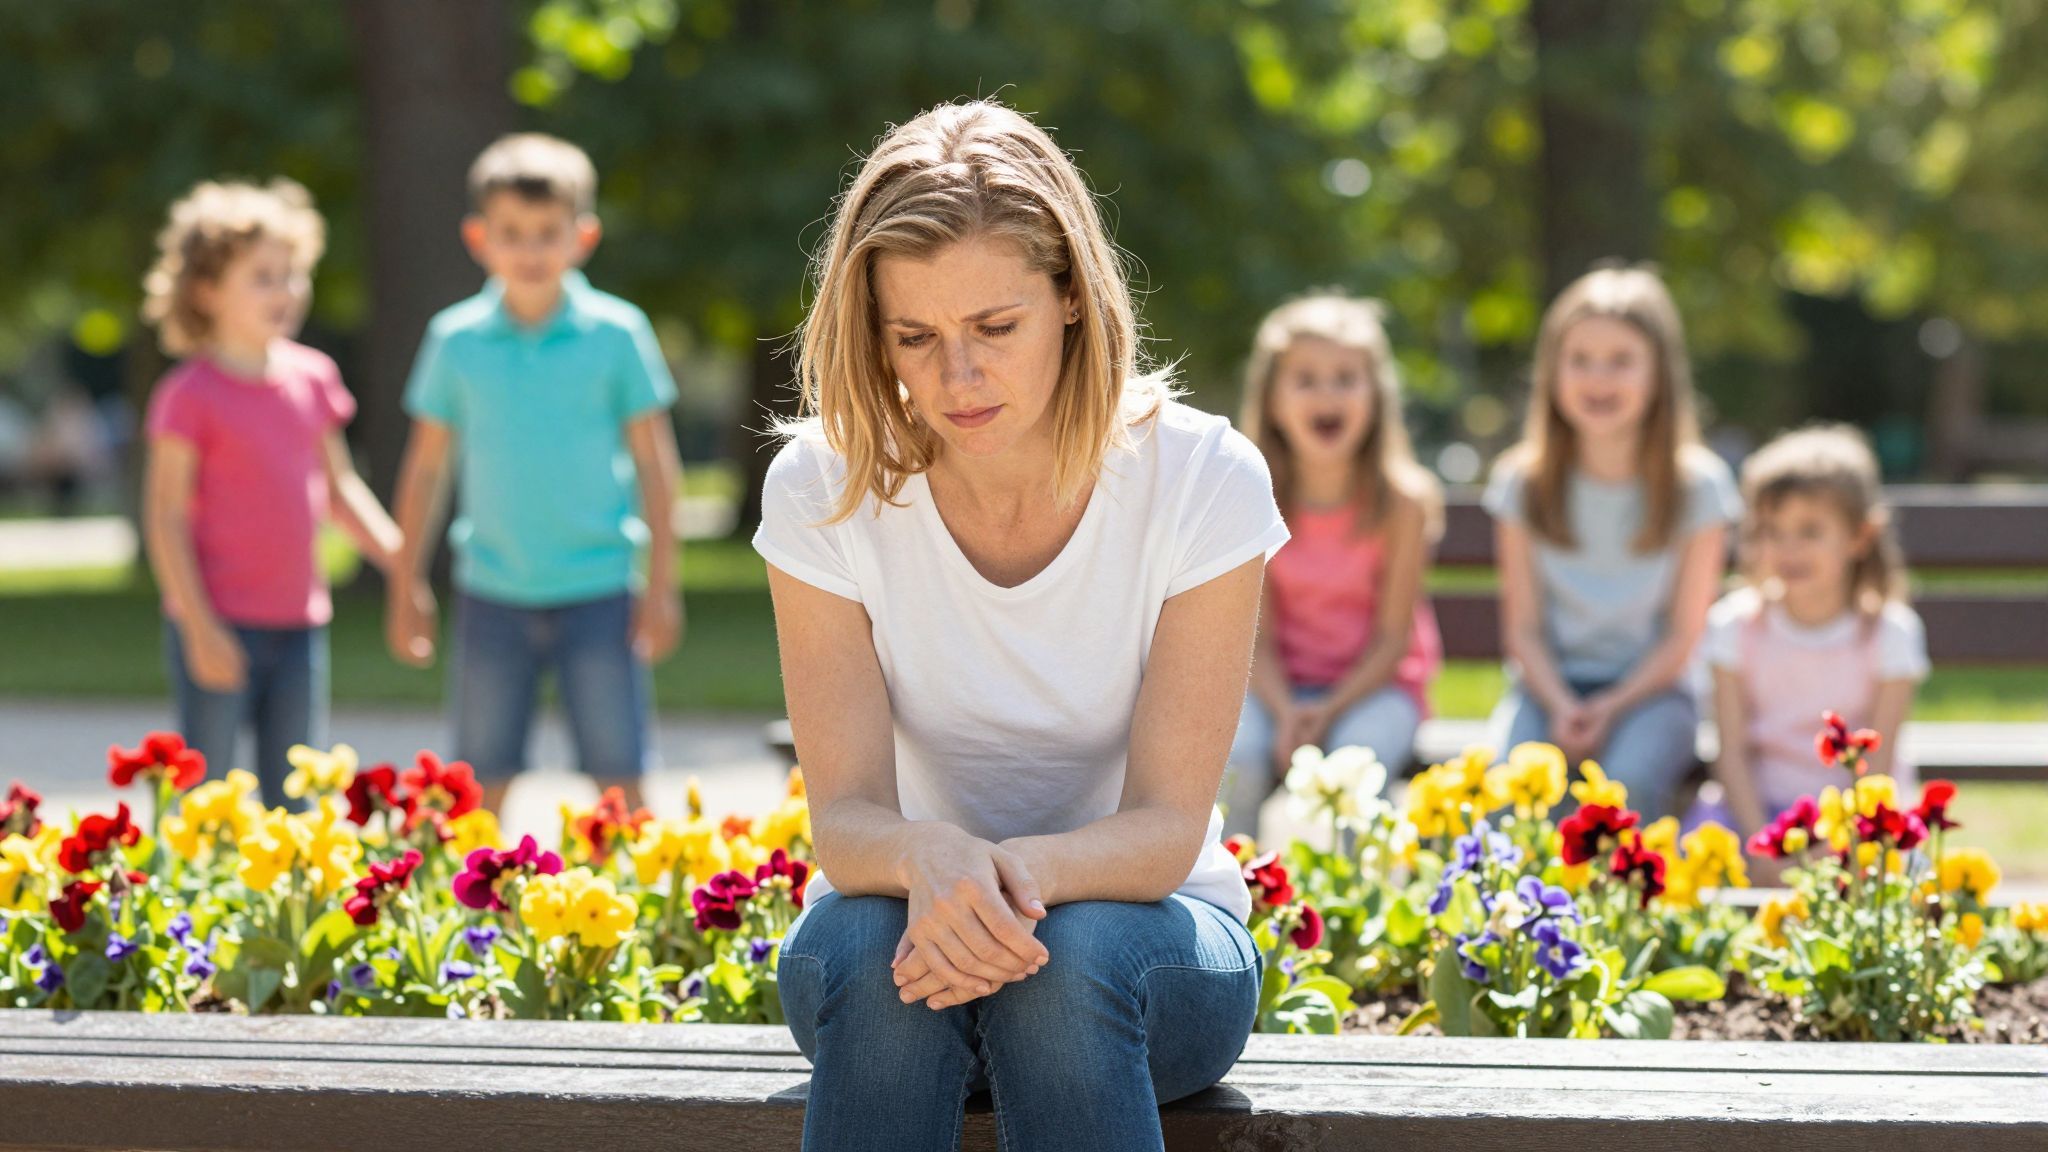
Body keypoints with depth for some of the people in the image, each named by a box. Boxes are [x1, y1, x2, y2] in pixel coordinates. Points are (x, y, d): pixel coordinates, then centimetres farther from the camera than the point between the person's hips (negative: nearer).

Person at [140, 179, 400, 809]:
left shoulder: (312, 377, 8)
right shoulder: (191, 394, -10)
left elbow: (338, 489, 19)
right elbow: (165, 517, -11)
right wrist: (200, 628, -16)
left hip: (298, 626, 6)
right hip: (221, 629, -6)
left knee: (296, 800, 8)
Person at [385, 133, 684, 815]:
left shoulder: (615, 334, -4)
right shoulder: (456, 340, 1)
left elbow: (654, 463, 2)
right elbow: (426, 467, 9)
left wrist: (661, 584, 0)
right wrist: (406, 588, 10)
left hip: (597, 587, -2)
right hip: (493, 591, 2)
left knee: (619, 776, 0)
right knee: (482, 783, 8)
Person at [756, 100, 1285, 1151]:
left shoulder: (1202, 481, -14)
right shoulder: (825, 490, -10)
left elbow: (1165, 824, -17)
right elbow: (847, 814, -16)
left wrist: (1026, 869, -39)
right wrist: (929, 858, -40)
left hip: (1142, 922, -1)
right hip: (907, 921, 1)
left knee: (1076, 955, -35)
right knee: (865, 945, -34)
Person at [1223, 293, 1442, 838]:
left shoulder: (1401, 501, -13)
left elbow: (1393, 636, -10)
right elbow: (1257, 634, -7)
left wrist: (1329, 711, -22)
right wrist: (1286, 713, -23)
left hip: (1375, 682, -1)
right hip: (1279, 684, 1)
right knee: (1236, 756, -28)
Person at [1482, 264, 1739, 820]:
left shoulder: (1697, 486, -3)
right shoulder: (1524, 483, 1)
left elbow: (1683, 636, -2)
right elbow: (1524, 626, 2)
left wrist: (1612, 707, -16)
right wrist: (1561, 708, -15)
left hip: (1648, 688, -1)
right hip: (1550, 684, 1)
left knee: (1630, 781, -33)